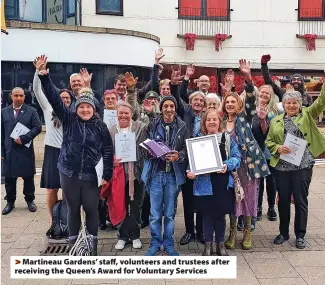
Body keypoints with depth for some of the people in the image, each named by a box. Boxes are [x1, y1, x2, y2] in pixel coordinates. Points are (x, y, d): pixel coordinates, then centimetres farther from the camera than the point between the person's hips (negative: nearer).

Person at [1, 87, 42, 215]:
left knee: (28, 177, 6)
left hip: (26, 150, -2)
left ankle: (30, 200, 21)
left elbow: (38, 127, -7)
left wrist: (23, 138, -17)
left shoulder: (31, 111, 1)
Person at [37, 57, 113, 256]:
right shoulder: (69, 119, -1)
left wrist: (107, 174, -4)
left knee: (92, 209, 5)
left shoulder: (100, 126, -2)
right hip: (69, 173, 1)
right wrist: (44, 76, -18)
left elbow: (108, 150, 0)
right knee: (73, 209, 12)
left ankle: (92, 244, 24)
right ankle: (74, 243, 27)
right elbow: (54, 98, -8)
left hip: (90, 175, -1)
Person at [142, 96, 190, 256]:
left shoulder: (182, 127, 3)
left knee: (170, 213, 10)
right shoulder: (153, 125, 2)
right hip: (155, 173, 0)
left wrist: (178, 156, -19)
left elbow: (187, 148, -1)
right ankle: (155, 243, 20)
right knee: (155, 213, 4)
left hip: (173, 174, 1)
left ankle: (168, 244, 24)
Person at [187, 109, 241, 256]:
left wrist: (227, 165, -18)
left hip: (223, 183, 0)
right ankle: (208, 244, 19)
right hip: (204, 183, 0)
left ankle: (220, 244, 25)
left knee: (220, 214, 10)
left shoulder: (227, 138, 5)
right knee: (207, 214, 6)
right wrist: (190, 171, -16)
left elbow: (237, 156, 0)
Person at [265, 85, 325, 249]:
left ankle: (300, 235, 20)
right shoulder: (276, 121, 11)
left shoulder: (307, 115, 6)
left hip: (303, 166, -2)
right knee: (283, 200, 11)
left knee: (301, 200, 6)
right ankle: (283, 233, 26)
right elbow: (268, 141, 9)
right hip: (281, 167, 2)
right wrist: (277, 148, -10)